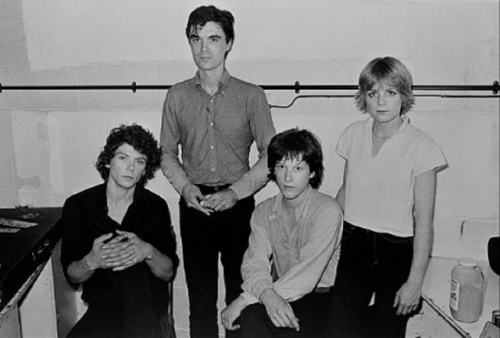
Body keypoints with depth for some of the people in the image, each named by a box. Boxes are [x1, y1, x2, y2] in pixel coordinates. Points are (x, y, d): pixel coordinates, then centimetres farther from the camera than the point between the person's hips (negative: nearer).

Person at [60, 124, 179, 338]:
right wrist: (91, 262, -26)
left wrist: (149, 253, -26)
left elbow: (169, 272, -4)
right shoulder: (78, 205, -2)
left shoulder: (156, 207, -1)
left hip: (149, 302, 0)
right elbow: (72, 276, -2)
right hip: (104, 301, 0)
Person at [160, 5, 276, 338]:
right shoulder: (177, 96, 3)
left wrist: (235, 192, -14)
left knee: (241, 294, 8)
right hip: (195, 206, 2)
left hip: (238, 204, -1)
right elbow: (168, 154, 9)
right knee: (200, 296, 10)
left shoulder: (252, 96, -3)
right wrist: (185, 187, -8)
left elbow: (270, 157, -3)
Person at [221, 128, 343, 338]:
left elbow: (307, 274, -21)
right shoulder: (263, 212, 5)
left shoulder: (328, 210, -13)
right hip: (277, 296, 3)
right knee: (251, 318, -29)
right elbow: (254, 263, -6)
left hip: (316, 298, -3)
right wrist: (267, 295, -30)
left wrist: (246, 298, -25)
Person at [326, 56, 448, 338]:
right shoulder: (353, 135, 1)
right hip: (354, 244, 3)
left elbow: (424, 222, -12)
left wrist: (415, 281, -12)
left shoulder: (421, 146, -12)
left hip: (396, 251, -3)